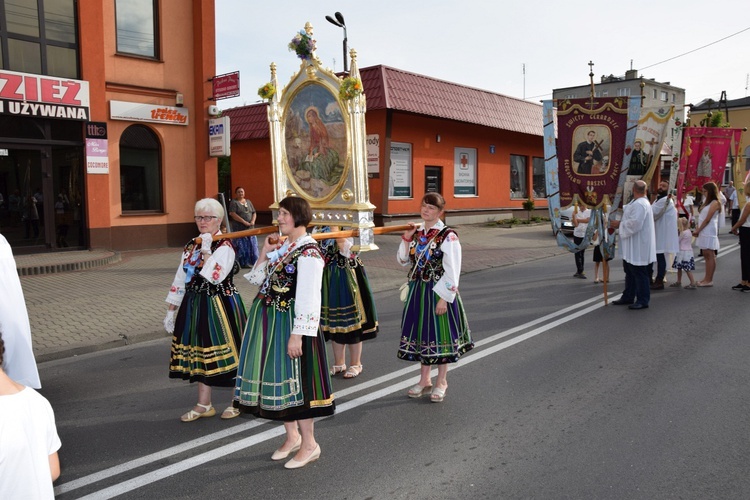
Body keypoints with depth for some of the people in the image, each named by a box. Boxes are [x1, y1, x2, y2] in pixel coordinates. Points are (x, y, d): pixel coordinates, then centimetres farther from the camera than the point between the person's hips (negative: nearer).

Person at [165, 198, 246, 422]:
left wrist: (206, 250, -21)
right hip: (195, 306, 7)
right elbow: (180, 280, 13)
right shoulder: (191, 247, 10)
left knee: (224, 351, 1)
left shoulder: (224, 246, -11)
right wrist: (171, 311, 12)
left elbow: (216, 277, -26)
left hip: (220, 306, -7)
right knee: (199, 351, 12)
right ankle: (204, 405, 25)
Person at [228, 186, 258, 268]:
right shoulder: (234, 202, -2)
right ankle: (244, 263, 1)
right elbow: (233, 214, -14)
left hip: (250, 228, 5)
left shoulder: (248, 202, 15)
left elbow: (254, 212, 14)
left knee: (252, 245, 5)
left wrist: (253, 221, -7)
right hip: (239, 228, -5)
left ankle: (254, 261, 13)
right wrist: (244, 222, -18)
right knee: (242, 246, -5)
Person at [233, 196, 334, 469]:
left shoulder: (308, 252, -16)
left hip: (289, 323, -9)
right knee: (277, 375, 15)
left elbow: (308, 299, -20)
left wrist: (297, 335, -23)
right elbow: (258, 280, 16)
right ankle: (292, 436, 33)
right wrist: (265, 253, 3)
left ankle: (309, 444, 17)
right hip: (268, 321, 9)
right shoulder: (283, 247, 11)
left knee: (293, 378, -1)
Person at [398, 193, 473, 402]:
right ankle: (424, 380, 28)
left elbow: (452, 271, -15)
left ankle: (441, 382, 23)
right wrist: (407, 239, -3)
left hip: (438, 292, -6)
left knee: (440, 334, 6)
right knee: (422, 333, 13)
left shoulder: (448, 236, -13)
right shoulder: (417, 232, 6)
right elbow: (403, 261, 11)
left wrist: (444, 298, -17)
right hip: (418, 290, 6)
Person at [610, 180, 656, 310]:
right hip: (631, 246, 11)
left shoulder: (640, 205, -21)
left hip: (638, 247, -11)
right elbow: (626, 211, 25)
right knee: (630, 271, 18)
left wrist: (620, 224, -15)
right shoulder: (635, 203, 12)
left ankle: (643, 300, 6)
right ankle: (628, 297, 28)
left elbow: (634, 223, -28)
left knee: (639, 273, -2)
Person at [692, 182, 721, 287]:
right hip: (703, 232, 9)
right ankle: (707, 278, 13)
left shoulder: (715, 203, -10)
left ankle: (709, 280, -4)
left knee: (709, 255, -6)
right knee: (706, 255, 9)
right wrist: (697, 229, 3)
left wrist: (697, 230, -11)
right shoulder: (707, 202, 17)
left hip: (709, 233, -9)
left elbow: (707, 219, -14)